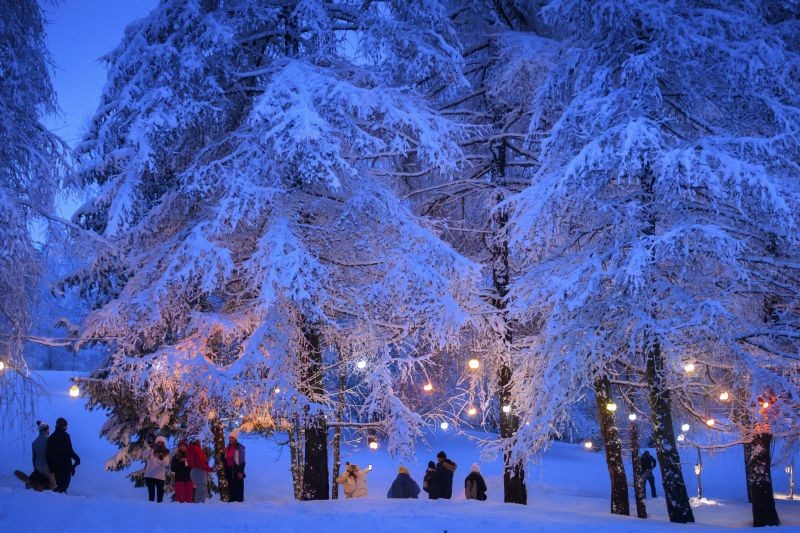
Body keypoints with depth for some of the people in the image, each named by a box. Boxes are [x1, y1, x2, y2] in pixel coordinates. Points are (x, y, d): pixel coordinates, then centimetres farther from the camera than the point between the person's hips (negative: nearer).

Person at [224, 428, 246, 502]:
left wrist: (240, 472, -15)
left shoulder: (239, 448, -9)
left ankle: (239, 500, -1)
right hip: (229, 470, 7)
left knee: (238, 487, -4)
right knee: (231, 486, 8)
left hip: (237, 470, -7)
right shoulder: (228, 447, 12)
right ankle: (232, 500, 14)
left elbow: (242, 461, -11)